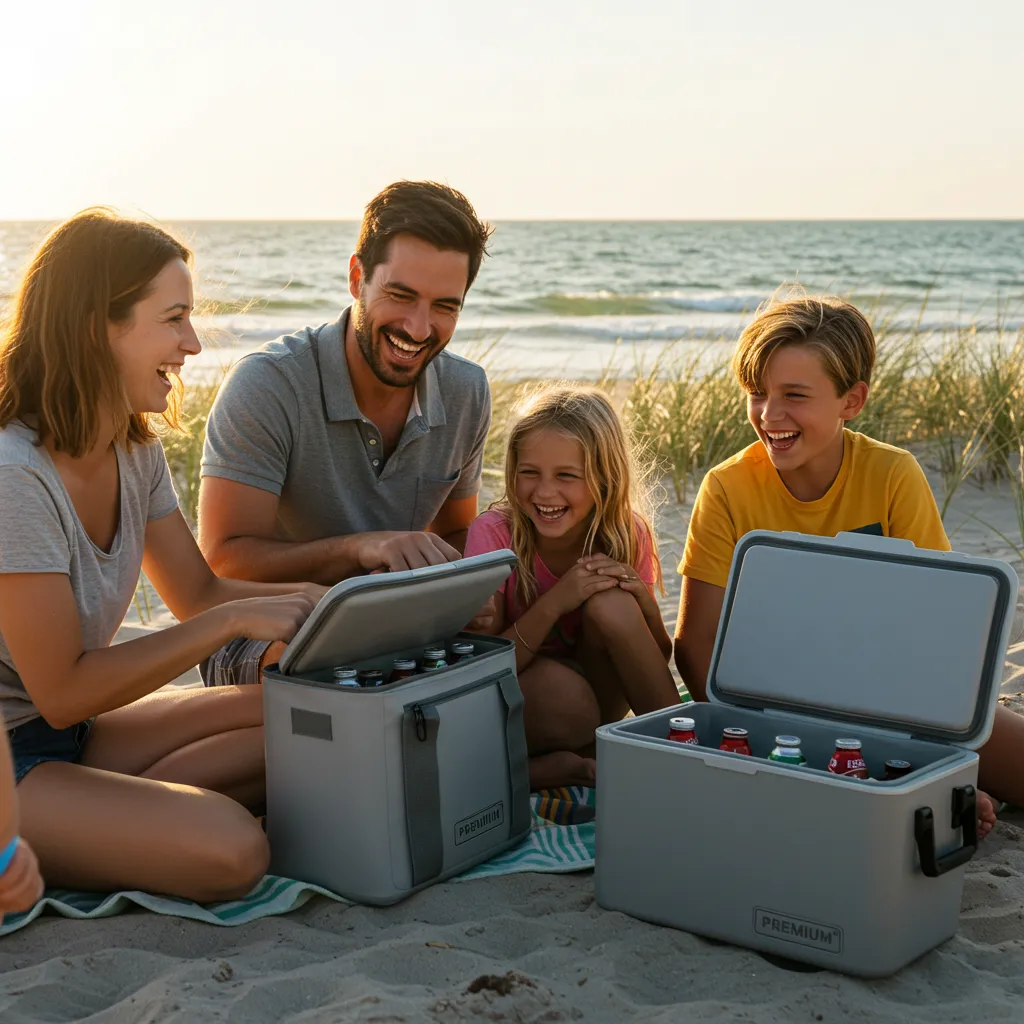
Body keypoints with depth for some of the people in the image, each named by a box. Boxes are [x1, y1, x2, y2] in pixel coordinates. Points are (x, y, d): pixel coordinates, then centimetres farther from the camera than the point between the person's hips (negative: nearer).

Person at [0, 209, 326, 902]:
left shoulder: (136, 451, 2)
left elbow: (199, 593, 10)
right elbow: (62, 692, -22)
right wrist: (235, 620, -23)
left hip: (70, 734, 9)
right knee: (230, 851, -25)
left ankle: (105, 818, -3)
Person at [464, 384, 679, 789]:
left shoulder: (628, 535, -11)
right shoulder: (494, 534, -18)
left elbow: (658, 661, -4)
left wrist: (642, 600, -25)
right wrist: (555, 603, -34)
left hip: (598, 697, 4)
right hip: (511, 706, -4)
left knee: (611, 604, -27)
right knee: (564, 693, -38)